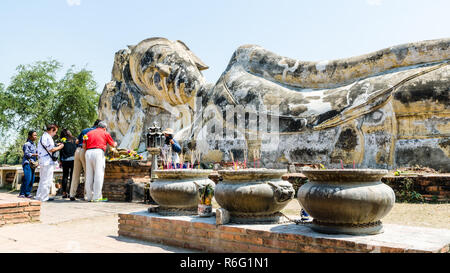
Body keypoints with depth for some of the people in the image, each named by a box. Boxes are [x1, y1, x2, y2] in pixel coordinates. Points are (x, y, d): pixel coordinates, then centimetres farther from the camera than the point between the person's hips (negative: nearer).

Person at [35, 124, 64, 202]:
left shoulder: (43, 136, 20)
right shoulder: (48, 137, -13)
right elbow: (51, 149, -17)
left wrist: (56, 146, 18)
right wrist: (60, 147, -3)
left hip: (42, 161, 10)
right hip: (48, 162, -10)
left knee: (42, 180, 16)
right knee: (47, 181, -5)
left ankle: (39, 196, 21)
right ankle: (44, 198, -2)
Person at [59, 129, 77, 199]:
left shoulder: (62, 140, 3)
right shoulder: (74, 139, 6)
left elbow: (61, 151, 2)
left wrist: (60, 161, 9)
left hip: (65, 160, 0)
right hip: (74, 159, 0)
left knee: (65, 176, 7)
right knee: (72, 176, 3)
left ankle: (64, 192, 4)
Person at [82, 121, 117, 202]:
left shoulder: (89, 133, 22)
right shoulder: (105, 133, 14)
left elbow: (84, 146, 11)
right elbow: (113, 145, 24)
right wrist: (115, 144, 46)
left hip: (88, 152, 4)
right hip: (98, 152, -4)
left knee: (89, 175, 8)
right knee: (98, 175, -3)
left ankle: (89, 196, 11)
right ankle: (96, 197, -6)